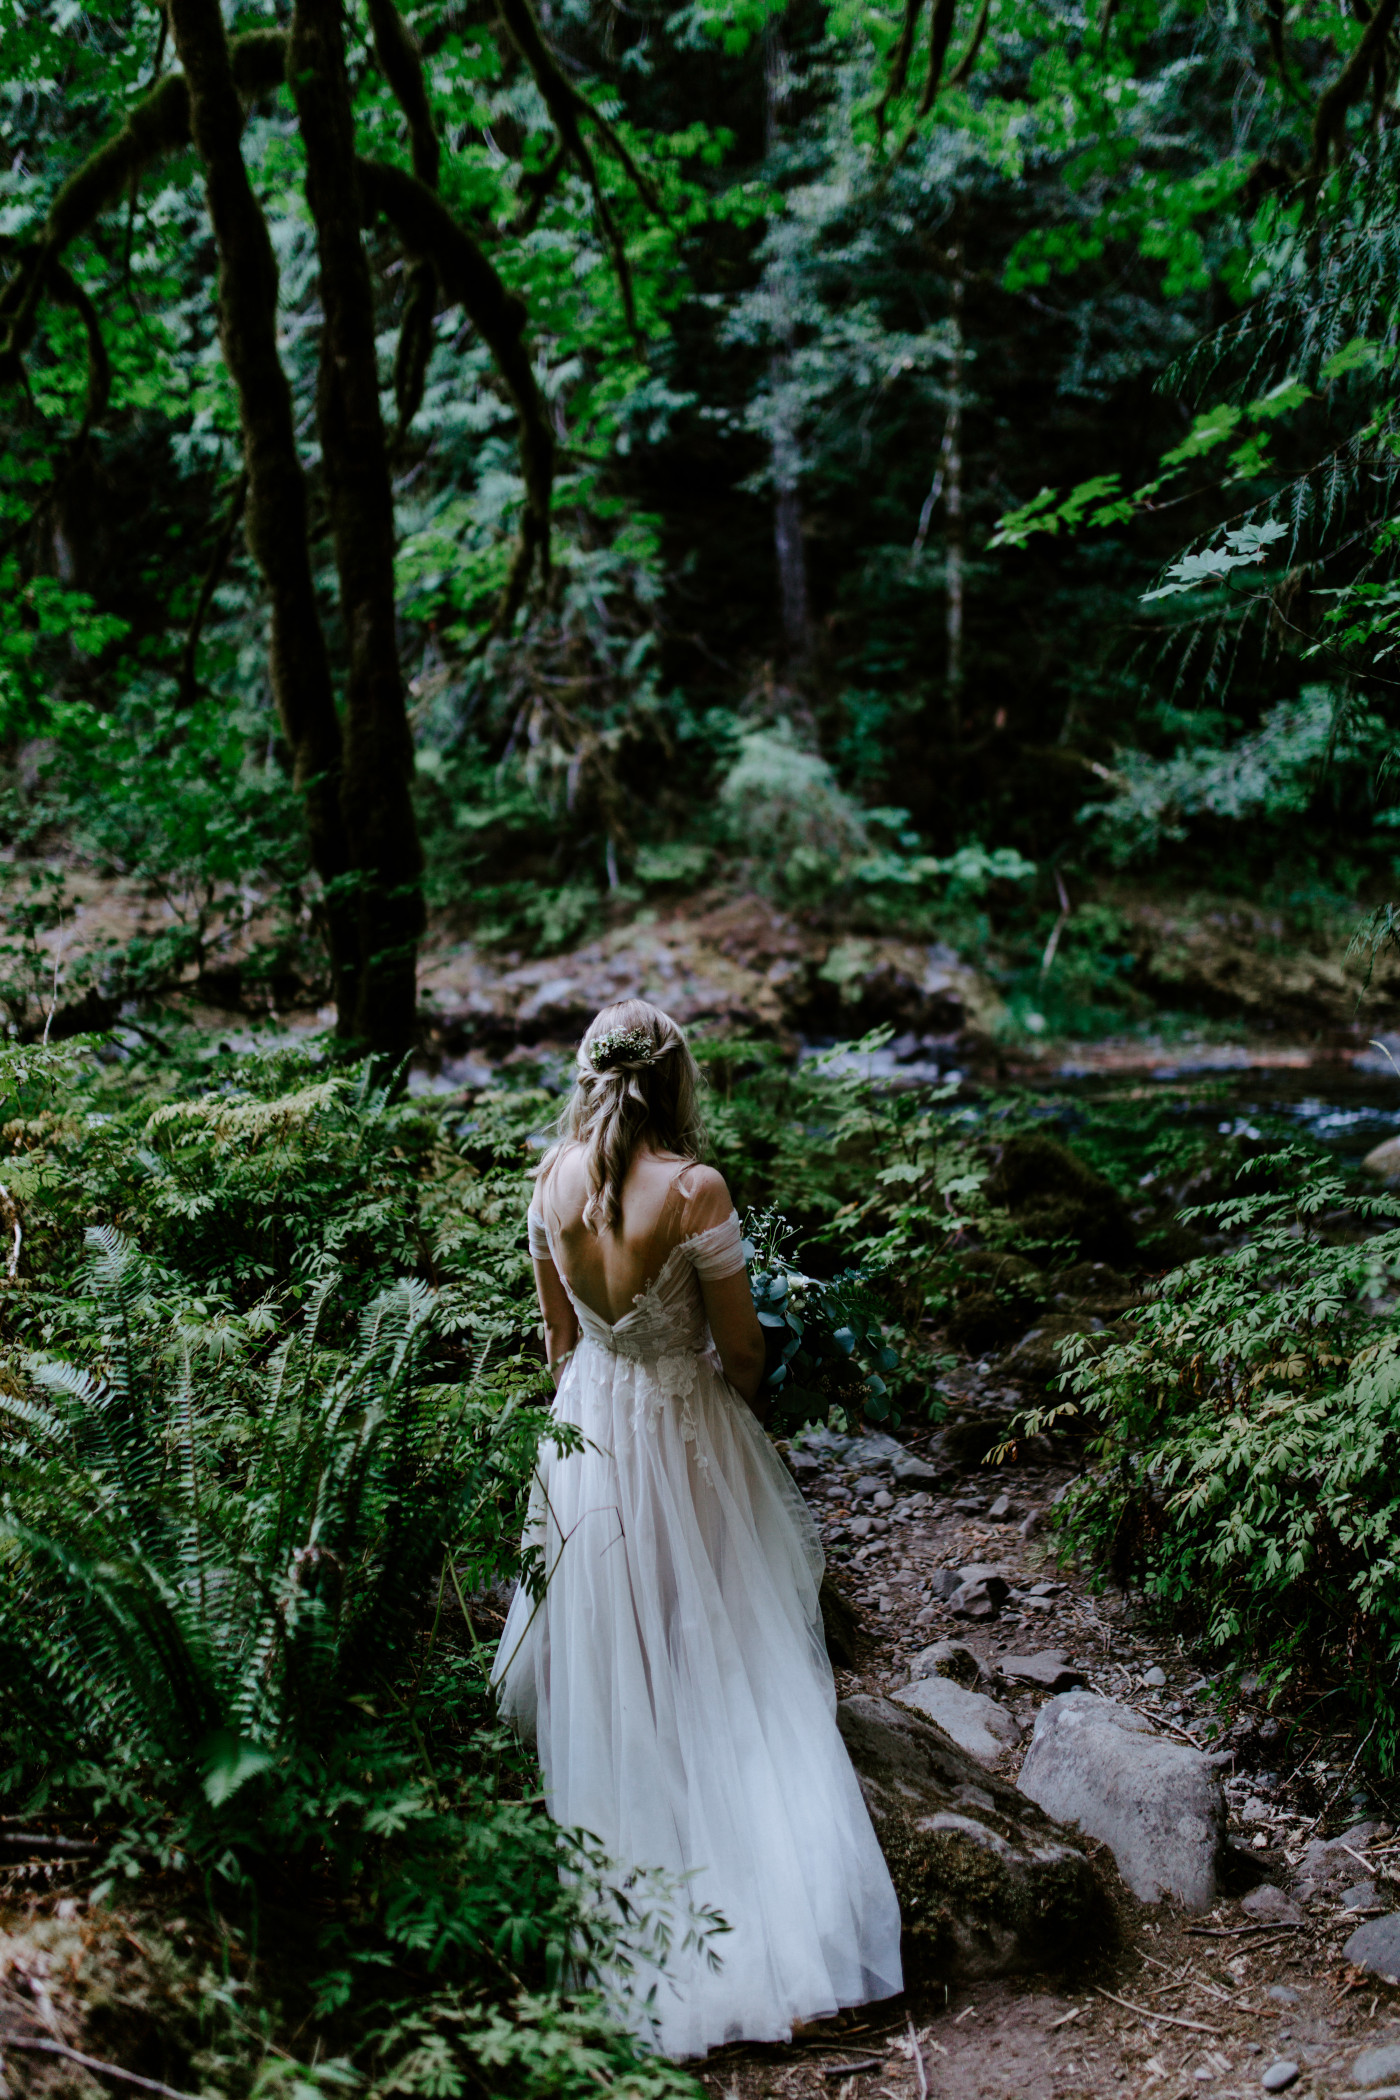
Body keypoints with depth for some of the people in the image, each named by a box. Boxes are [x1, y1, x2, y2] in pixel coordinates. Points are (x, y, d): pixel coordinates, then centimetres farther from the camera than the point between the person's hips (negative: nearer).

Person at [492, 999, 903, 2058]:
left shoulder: (554, 1175, -9)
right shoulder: (693, 1189, -24)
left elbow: (560, 1330, 4)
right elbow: (743, 1347, -14)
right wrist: (737, 1393, 7)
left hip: (589, 1422, 4)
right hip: (686, 1427, -4)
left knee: (613, 1636, 18)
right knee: (717, 1643, 12)